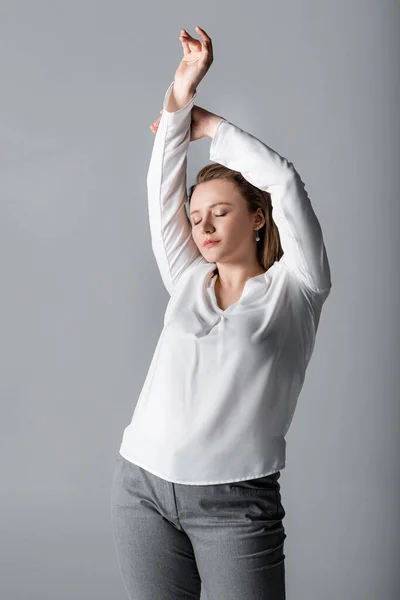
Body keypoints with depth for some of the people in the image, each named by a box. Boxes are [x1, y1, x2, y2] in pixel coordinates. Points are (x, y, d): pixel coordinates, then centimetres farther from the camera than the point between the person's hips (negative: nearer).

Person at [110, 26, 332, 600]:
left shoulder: (294, 288, 4)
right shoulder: (187, 280, 15)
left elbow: (284, 181, -4)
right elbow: (162, 190, 9)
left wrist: (207, 123, 7)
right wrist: (179, 96, 2)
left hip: (236, 502, -4)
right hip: (142, 486, 4)